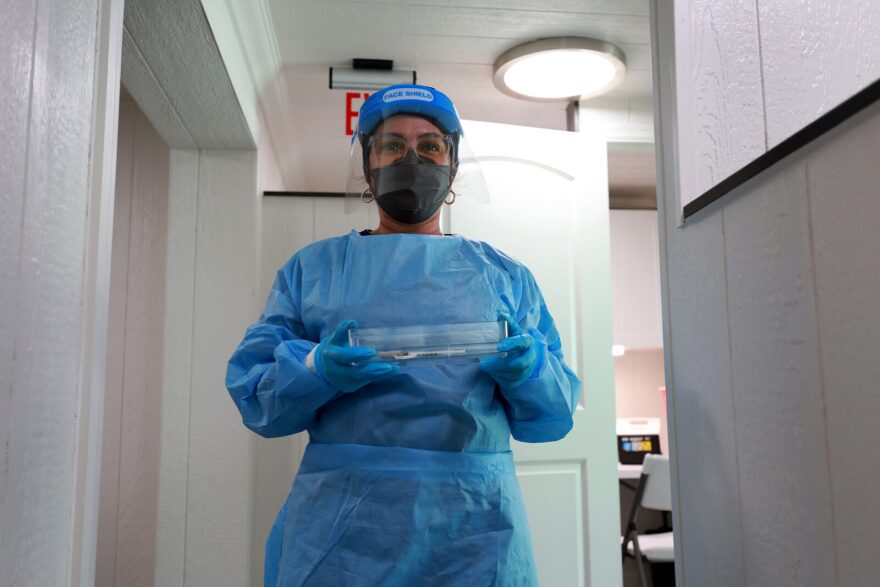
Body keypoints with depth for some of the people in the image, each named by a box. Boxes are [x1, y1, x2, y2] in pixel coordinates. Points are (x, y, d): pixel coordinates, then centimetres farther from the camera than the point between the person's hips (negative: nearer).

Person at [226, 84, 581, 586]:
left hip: (475, 525, 2)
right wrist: (317, 369, -18)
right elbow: (252, 384, 2)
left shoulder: (504, 275, 12)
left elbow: (555, 411, 8)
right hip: (342, 520, -1)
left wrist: (526, 369, -13)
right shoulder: (312, 267, 10)